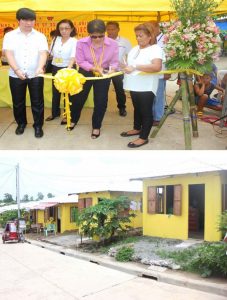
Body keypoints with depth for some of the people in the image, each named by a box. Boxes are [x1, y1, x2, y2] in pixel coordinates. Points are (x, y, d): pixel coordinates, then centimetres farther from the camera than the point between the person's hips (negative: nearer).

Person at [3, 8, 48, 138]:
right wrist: (17, 70, -24)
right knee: (18, 102, 12)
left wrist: (40, 67, -28)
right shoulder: (10, 36, 2)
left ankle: (38, 125, 19)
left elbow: (43, 53, -9)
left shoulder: (40, 36, 3)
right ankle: (21, 123, 31)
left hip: (35, 75, 0)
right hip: (16, 75, 1)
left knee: (37, 102, 4)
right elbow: (9, 54, -8)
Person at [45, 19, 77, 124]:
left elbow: (73, 57, -23)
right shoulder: (55, 39, 3)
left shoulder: (74, 41, -12)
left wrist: (68, 69, -39)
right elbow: (52, 54, 12)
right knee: (55, 92, 15)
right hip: (56, 68, 5)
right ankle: (55, 112, 30)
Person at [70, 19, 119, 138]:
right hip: (85, 73, 0)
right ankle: (73, 120, 39)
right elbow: (80, 61, -16)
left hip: (103, 74, 0)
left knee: (101, 101, 5)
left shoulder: (113, 44, -20)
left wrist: (112, 69, -33)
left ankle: (96, 127, 24)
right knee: (78, 98, 13)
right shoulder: (81, 43, -21)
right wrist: (94, 68, -29)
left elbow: (115, 62, -11)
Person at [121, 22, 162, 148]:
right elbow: (130, 64, 25)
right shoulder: (135, 49, 11)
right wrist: (126, 67, 1)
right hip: (135, 85, 8)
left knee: (146, 111, 1)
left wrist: (135, 67, -31)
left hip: (146, 87, -8)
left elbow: (157, 67, -30)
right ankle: (137, 129, 39)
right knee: (137, 108, 22)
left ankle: (144, 137, 10)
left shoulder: (155, 49, -14)